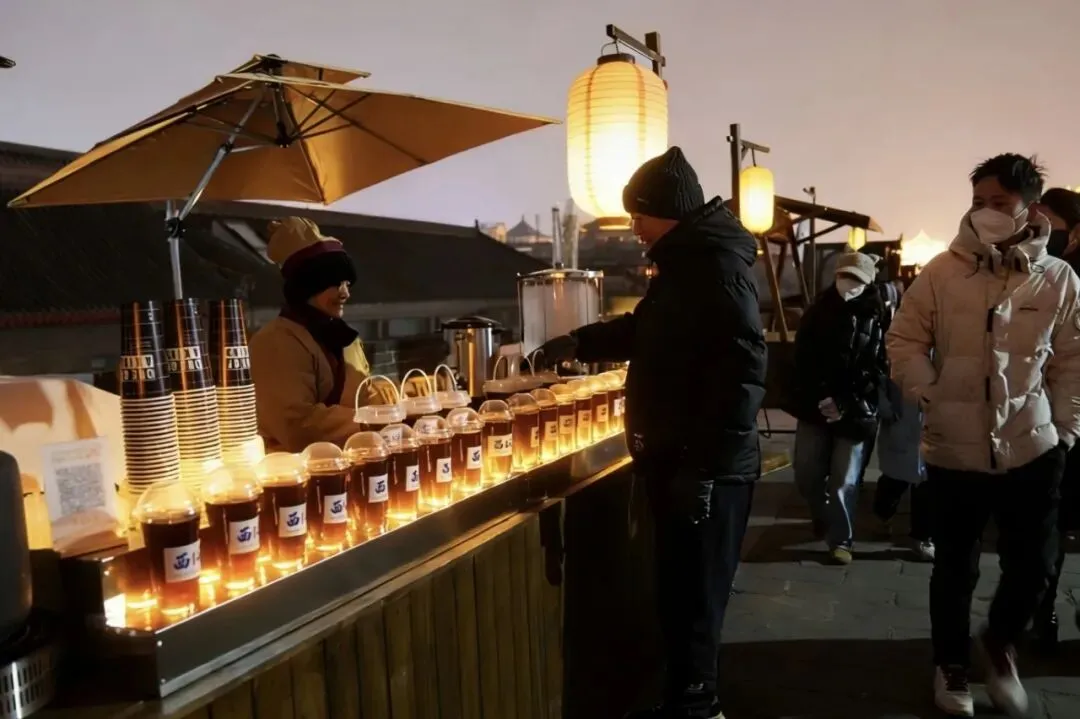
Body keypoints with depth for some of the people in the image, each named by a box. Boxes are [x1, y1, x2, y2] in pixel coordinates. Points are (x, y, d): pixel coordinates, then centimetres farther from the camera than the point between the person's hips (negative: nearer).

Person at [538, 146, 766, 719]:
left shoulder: (717, 265, -15)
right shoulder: (686, 264, 17)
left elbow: (741, 368, -24)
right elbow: (646, 331, 32)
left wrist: (705, 463, -25)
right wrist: (580, 342, 23)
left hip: (706, 470, -10)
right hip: (677, 461, 10)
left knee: (693, 598, 1)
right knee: (680, 592, 18)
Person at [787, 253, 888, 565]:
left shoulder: (878, 316, -3)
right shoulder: (819, 309, 6)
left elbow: (880, 369, -7)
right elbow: (802, 358, 0)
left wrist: (846, 403, -16)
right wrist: (816, 398, -13)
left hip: (856, 412, -3)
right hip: (815, 406, 3)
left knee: (843, 483, 1)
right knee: (807, 475, 8)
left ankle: (841, 538, 20)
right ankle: (823, 520, 36)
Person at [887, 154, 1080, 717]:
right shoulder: (942, 271, -6)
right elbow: (904, 339, 0)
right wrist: (929, 397, -10)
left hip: (1032, 449, 1)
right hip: (954, 449, -1)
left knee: (1034, 565, 8)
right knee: (956, 566, 11)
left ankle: (999, 642, 40)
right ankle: (951, 662, 35)